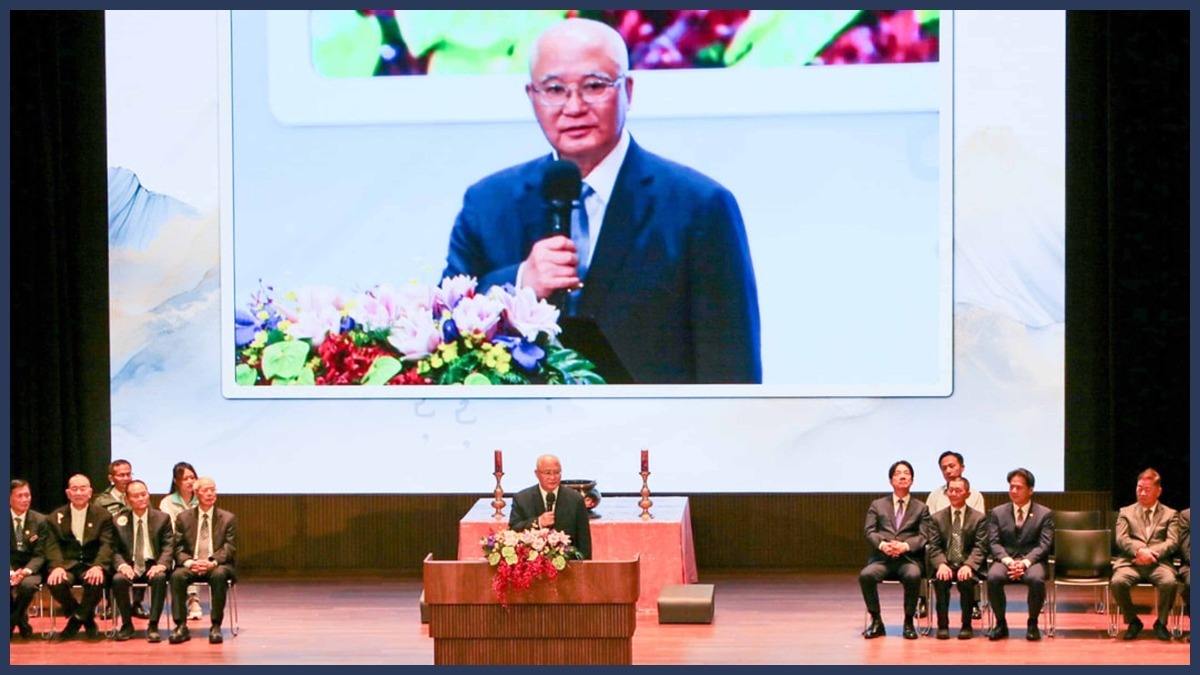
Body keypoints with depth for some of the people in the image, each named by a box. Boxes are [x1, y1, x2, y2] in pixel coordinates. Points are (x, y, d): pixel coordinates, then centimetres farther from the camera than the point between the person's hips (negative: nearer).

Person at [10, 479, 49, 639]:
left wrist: (25, 571, -22)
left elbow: (40, 555, -1)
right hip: (9, 568, 0)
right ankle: (20, 619, -5)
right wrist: (10, 572, -21)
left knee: (27, 584, -36)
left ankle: (12, 620, -5)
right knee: (8, 584, -35)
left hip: (30, 569, 0)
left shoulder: (40, 521, 3)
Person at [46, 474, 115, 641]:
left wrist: (98, 566, -23)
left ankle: (77, 619, -6)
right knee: (55, 582, -32)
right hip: (67, 563, 1)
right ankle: (87, 618, -4)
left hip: (92, 564, -1)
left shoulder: (103, 515, 8)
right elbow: (53, 546, 1)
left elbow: (106, 545, -3)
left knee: (96, 581, -36)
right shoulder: (56, 516, 11)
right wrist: (57, 566, -20)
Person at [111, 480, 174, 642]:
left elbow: (168, 547, 0)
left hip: (153, 566, -1)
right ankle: (127, 624, -13)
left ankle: (153, 626, -26)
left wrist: (161, 565, -20)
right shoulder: (119, 522, 8)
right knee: (118, 579, -32)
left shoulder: (162, 518, 7)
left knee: (160, 577, -35)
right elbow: (115, 550, 5)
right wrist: (121, 565, -18)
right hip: (130, 566, 1)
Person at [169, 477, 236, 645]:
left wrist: (213, 563, -19)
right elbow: (178, 548, 4)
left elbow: (229, 548, 0)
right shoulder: (183, 518, 11)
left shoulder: (228, 518, 8)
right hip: (191, 565, 1)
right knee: (177, 576, -32)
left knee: (219, 575, -36)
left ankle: (216, 626, -29)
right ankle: (181, 626, -28)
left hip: (217, 566, -1)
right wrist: (189, 562, -17)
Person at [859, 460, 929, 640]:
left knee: (913, 576, -36)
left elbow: (923, 536, 4)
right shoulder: (877, 505, 18)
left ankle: (908, 623, -18)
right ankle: (876, 622, -15)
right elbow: (869, 531, 7)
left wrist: (905, 546, -17)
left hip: (909, 559, -1)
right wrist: (882, 544, -16)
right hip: (882, 558, 1)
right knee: (866, 575, -31)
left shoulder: (921, 508, 16)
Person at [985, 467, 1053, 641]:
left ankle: (1032, 624, -13)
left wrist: (1025, 562, -19)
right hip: (1005, 560, 1)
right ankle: (1001, 623, -14)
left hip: (1032, 561, -1)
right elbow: (994, 542, 3)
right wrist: (1008, 561, -17)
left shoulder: (1044, 514, 7)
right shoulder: (997, 513, 12)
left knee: (1036, 579, -36)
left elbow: (1044, 545, -2)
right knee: (993, 577, -33)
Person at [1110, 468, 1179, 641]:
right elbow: (1121, 539, 2)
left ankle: (1161, 622, -8)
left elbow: (1172, 542, 2)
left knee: (1169, 582, -35)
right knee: (1117, 582, -32)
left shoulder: (1170, 514, 16)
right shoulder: (1126, 512, 16)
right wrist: (1140, 551, -18)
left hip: (1158, 562, 0)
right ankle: (1133, 621, -7)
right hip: (1131, 561, 1)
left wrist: (1152, 553, -15)